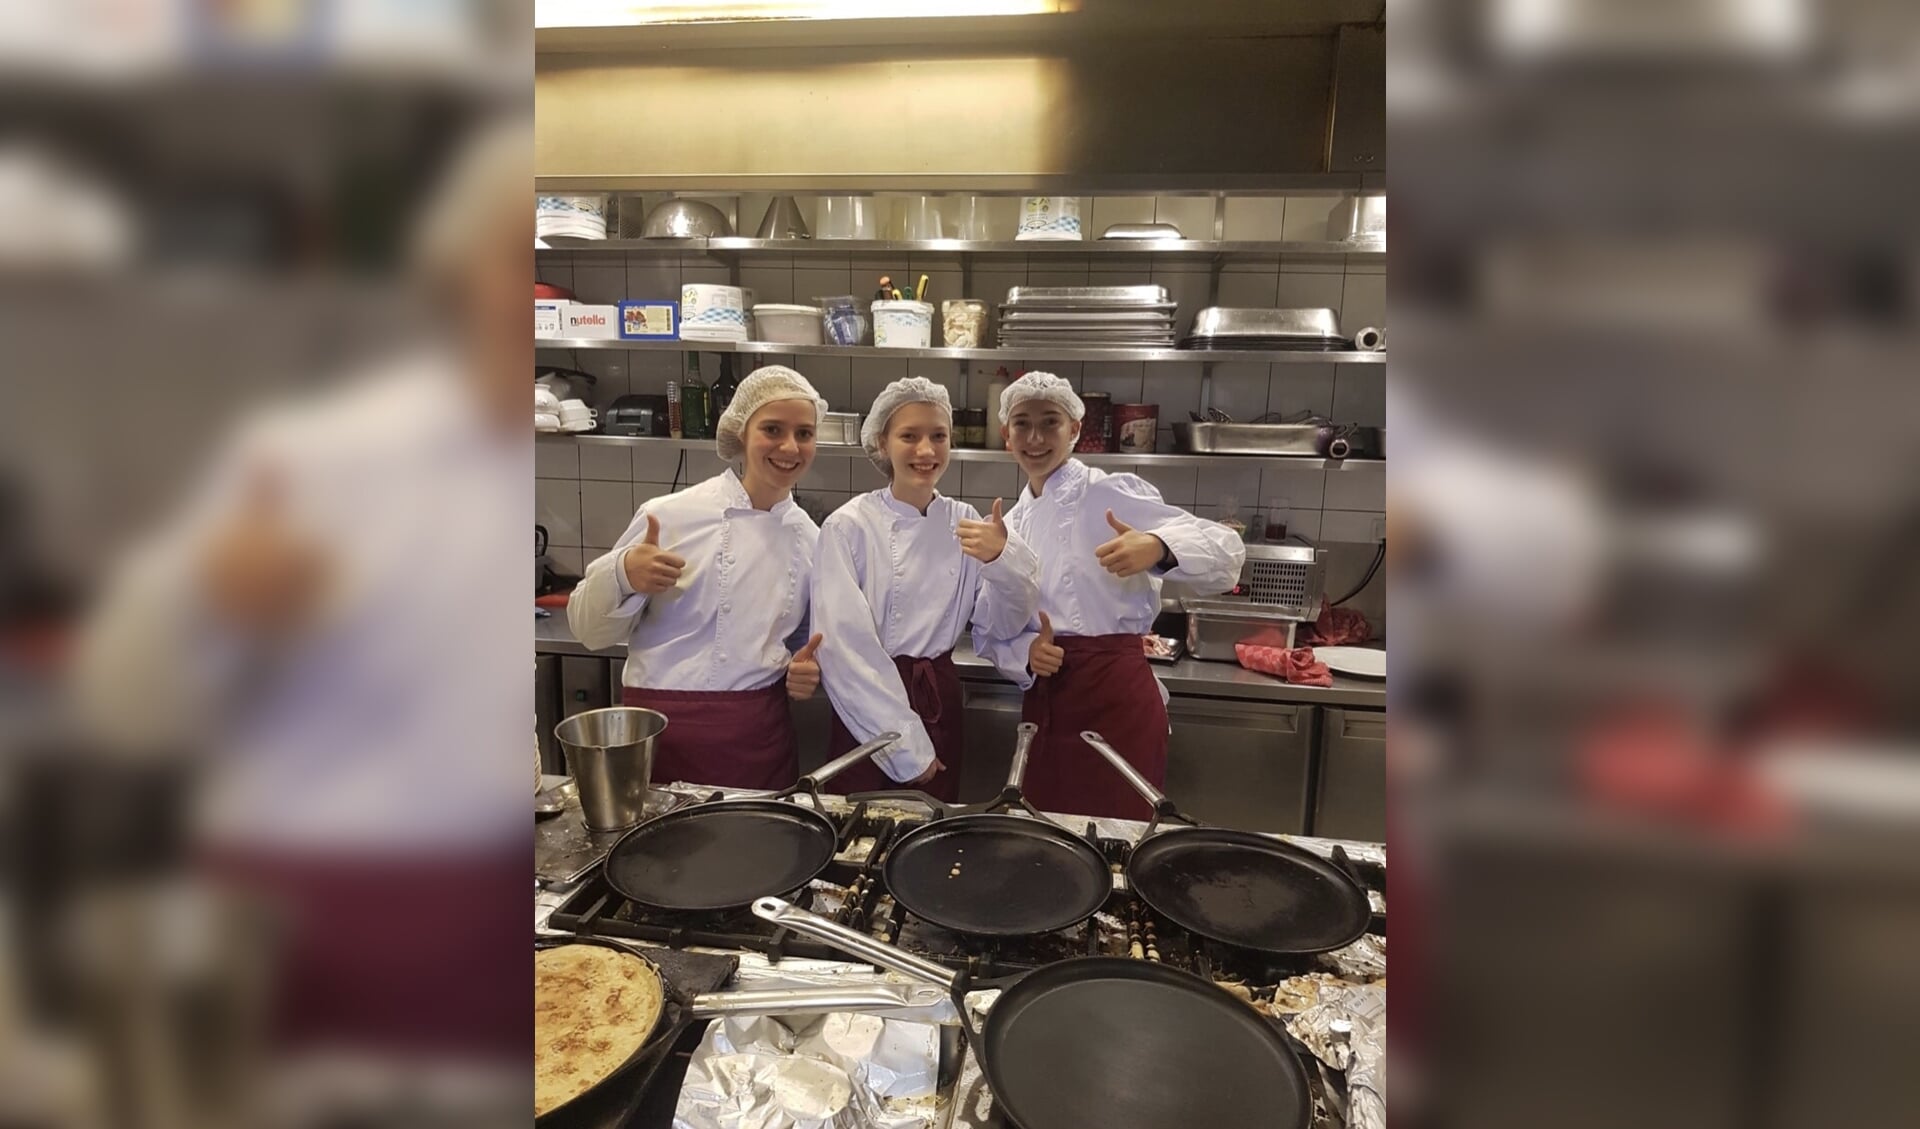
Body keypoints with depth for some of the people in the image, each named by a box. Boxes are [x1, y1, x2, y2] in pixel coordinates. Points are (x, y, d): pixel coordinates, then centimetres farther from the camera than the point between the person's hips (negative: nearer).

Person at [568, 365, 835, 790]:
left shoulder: (810, 539, 4)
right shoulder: (669, 516, -8)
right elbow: (590, 631, -3)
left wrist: (806, 671, -3)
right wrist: (622, 576, -22)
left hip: (762, 738, 3)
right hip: (665, 733, -3)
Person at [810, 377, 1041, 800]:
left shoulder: (965, 523, 2)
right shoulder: (848, 526, -11)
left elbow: (1003, 626, -2)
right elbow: (844, 647, -15)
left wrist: (1002, 560, -22)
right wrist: (902, 744, -14)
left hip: (939, 705, 4)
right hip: (869, 713, -4)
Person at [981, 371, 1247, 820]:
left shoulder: (1110, 493, -8)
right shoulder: (1014, 523, 11)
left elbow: (1226, 552, -15)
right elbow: (994, 627, 12)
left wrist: (1158, 548, -34)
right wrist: (1026, 651, -9)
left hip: (1115, 696, -6)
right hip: (1044, 701, 6)